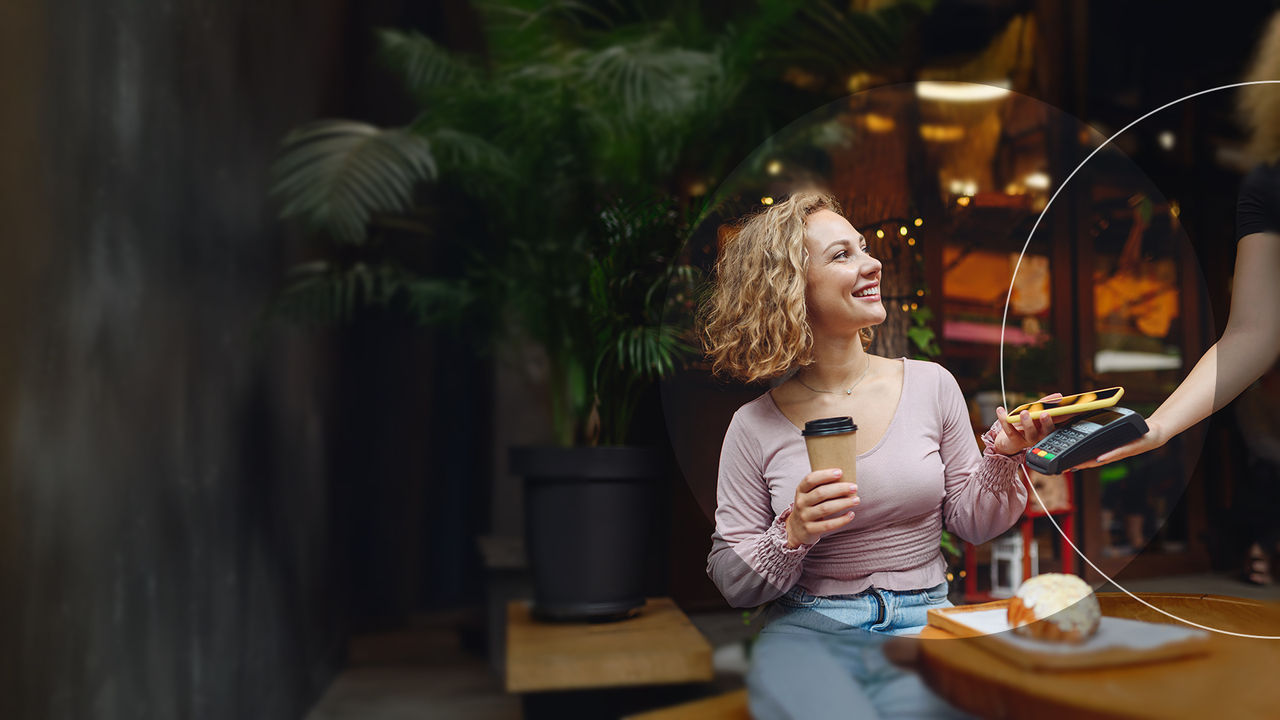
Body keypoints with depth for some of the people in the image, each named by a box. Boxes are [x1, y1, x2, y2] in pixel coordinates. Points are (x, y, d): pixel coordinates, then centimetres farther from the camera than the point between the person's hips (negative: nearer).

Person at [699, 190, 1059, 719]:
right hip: (808, 627, -2)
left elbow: (971, 524, 10)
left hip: (922, 618, 2)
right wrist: (794, 537, -17)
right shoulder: (756, 427, -4)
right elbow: (732, 583, 1)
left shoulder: (931, 385, 2)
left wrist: (1002, 457, -8)